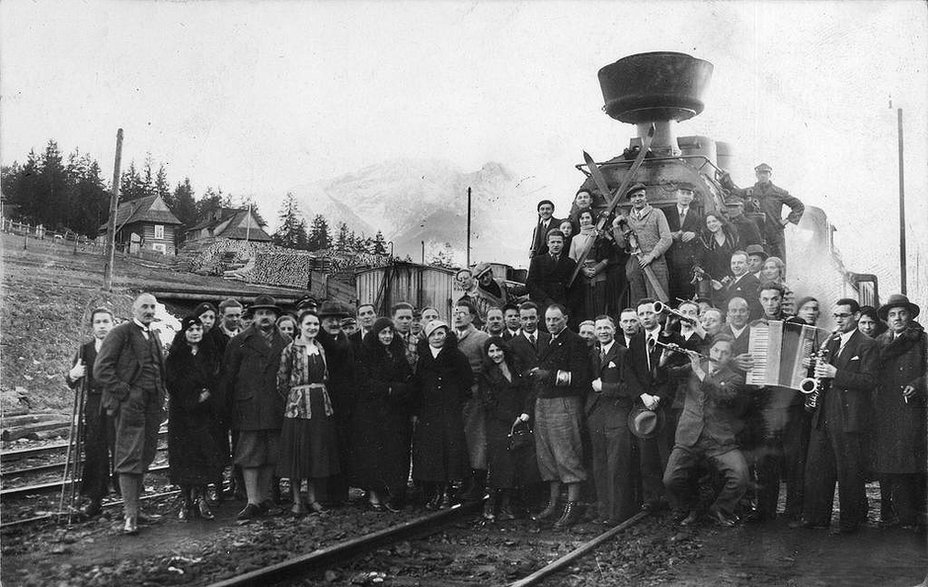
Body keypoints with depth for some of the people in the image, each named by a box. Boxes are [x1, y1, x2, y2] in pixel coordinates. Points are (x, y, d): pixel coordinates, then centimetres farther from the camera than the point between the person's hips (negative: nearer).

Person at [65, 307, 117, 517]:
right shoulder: (85, 349, 13)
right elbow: (72, 383, 11)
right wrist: (73, 375, -11)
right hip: (93, 408, 3)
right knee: (94, 453, 2)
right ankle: (95, 501, 10)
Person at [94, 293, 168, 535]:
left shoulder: (155, 336, 20)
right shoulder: (120, 333, -3)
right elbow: (101, 369, -9)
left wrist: (161, 396, 13)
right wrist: (123, 392, -13)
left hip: (152, 404, 7)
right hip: (130, 403, -7)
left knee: (145, 457, 10)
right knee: (129, 458, -8)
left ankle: (133, 504, 21)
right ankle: (130, 515, -8)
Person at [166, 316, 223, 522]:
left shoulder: (210, 355, 10)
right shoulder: (175, 357, 3)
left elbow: (217, 382, 8)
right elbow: (172, 385, -4)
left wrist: (208, 396, -10)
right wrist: (195, 398, -11)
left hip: (205, 412, 2)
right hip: (182, 412, -2)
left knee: (205, 456, -3)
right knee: (184, 456, -2)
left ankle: (200, 499, 4)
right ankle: (185, 502, 4)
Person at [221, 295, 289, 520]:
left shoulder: (285, 343, 11)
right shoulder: (240, 341, 3)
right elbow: (228, 374, 2)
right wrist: (231, 402, -3)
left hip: (276, 408, 3)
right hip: (248, 407, -3)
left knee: (271, 455, 7)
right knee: (249, 455, -4)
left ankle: (264, 498, 17)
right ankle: (252, 502, -2)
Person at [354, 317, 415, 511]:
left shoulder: (398, 354, 11)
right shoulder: (366, 354, -1)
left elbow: (409, 383, 8)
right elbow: (365, 383, -9)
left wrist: (392, 389, -11)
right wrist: (391, 388, -13)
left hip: (396, 413, 4)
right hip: (370, 411, -4)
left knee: (395, 450, -1)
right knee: (372, 451, -3)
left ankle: (391, 495, 4)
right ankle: (373, 493, 3)